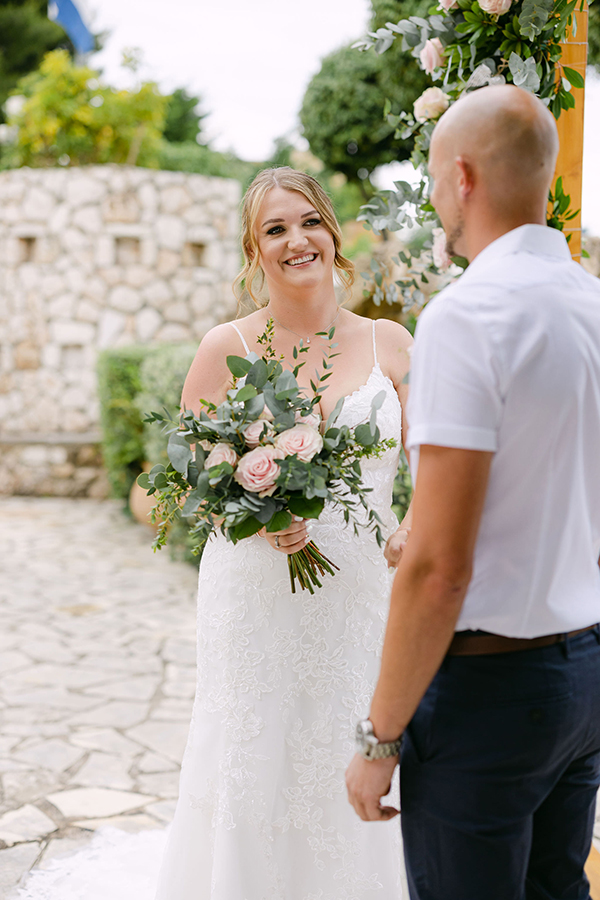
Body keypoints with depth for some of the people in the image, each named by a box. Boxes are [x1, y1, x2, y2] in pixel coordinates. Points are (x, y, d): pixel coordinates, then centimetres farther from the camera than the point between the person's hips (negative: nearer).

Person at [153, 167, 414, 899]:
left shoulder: (389, 343, 5)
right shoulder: (226, 348, 0)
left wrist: (417, 531, -15)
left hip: (363, 594, 2)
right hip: (255, 595, -1)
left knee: (353, 779, 8)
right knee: (252, 771, 5)